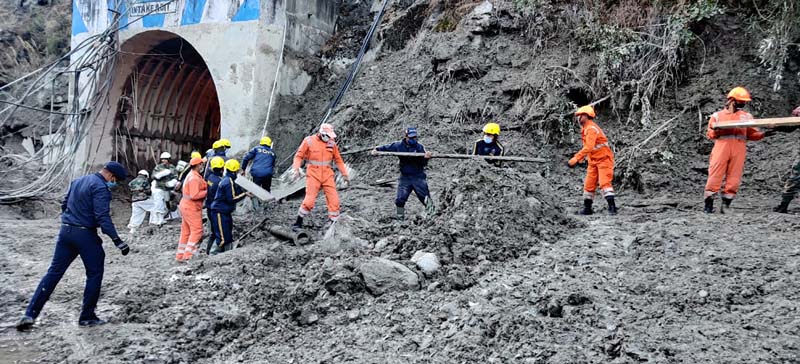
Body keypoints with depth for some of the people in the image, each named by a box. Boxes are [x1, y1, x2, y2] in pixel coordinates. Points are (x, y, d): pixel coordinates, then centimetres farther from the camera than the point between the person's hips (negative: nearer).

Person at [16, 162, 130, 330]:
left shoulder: (77, 181, 14)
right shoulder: (101, 188, -13)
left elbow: (65, 205, 23)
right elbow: (103, 217, -22)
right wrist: (117, 241, -26)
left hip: (65, 231, 8)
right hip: (85, 234, -7)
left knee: (54, 272, 8)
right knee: (94, 274, 6)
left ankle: (30, 314, 4)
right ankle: (87, 317, 10)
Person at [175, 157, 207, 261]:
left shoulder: (191, 175, 16)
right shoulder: (194, 178, -18)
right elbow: (194, 195, -24)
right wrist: (207, 192, -17)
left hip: (186, 205, 11)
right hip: (191, 207, -10)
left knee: (186, 231, 12)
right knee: (197, 230, -9)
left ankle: (180, 255, 16)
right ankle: (188, 255, -11)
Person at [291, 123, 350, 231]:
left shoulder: (332, 143, 5)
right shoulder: (309, 141, -5)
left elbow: (338, 160, 13)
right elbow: (299, 156, -1)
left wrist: (345, 174, 14)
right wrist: (296, 169, -16)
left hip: (328, 176, 4)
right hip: (313, 175, -3)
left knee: (334, 200, -4)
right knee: (309, 200, -8)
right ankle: (298, 222, 10)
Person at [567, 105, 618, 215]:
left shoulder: (591, 129, -19)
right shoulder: (586, 129, 13)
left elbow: (589, 147, -30)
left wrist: (576, 158, -33)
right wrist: (578, 159, 11)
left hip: (603, 159, -10)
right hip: (593, 161, 10)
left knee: (604, 183, -17)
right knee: (589, 185, 9)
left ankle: (612, 207, -19)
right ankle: (587, 208, 17)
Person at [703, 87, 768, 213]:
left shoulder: (747, 116, 20)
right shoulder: (717, 115, 14)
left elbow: (752, 134, 15)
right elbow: (709, 134, 10)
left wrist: (764, 134, -4)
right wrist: (715, 131, -11)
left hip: (739, 150, 2)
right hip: (721, 147, -2)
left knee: (734, 179, -4)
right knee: (715, 177, -8)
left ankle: (725, 205, 1)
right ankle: (708, 205, -3)